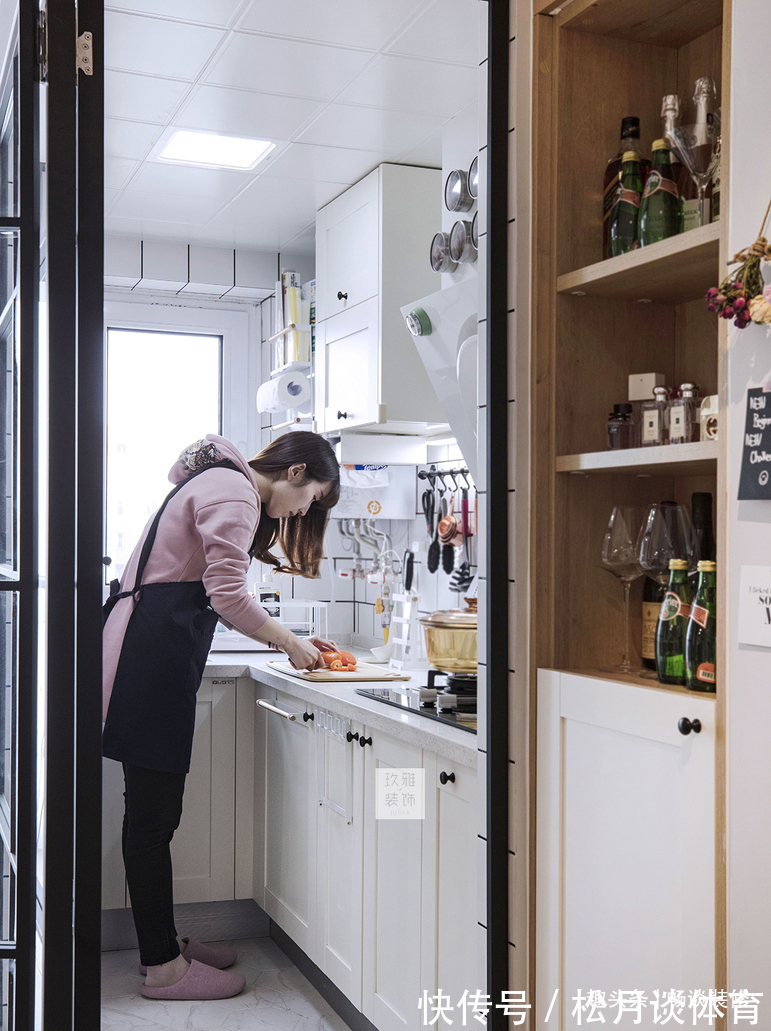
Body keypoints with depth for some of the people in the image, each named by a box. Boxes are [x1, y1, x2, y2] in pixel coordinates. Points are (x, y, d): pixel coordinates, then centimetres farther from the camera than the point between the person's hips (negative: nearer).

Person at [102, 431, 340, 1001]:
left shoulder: (224, 485, 23)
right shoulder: (234, 493, -10)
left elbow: (217, 595, 24)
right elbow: (227, 595, -18)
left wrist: (292, 639, 18)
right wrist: (289, 642, -3)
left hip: (148, 649, 11)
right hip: (153, 657, -11)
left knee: (155, 809, 14)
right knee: (153, 811, -5)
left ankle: (164, 941, 23)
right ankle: (163, 967, 3)